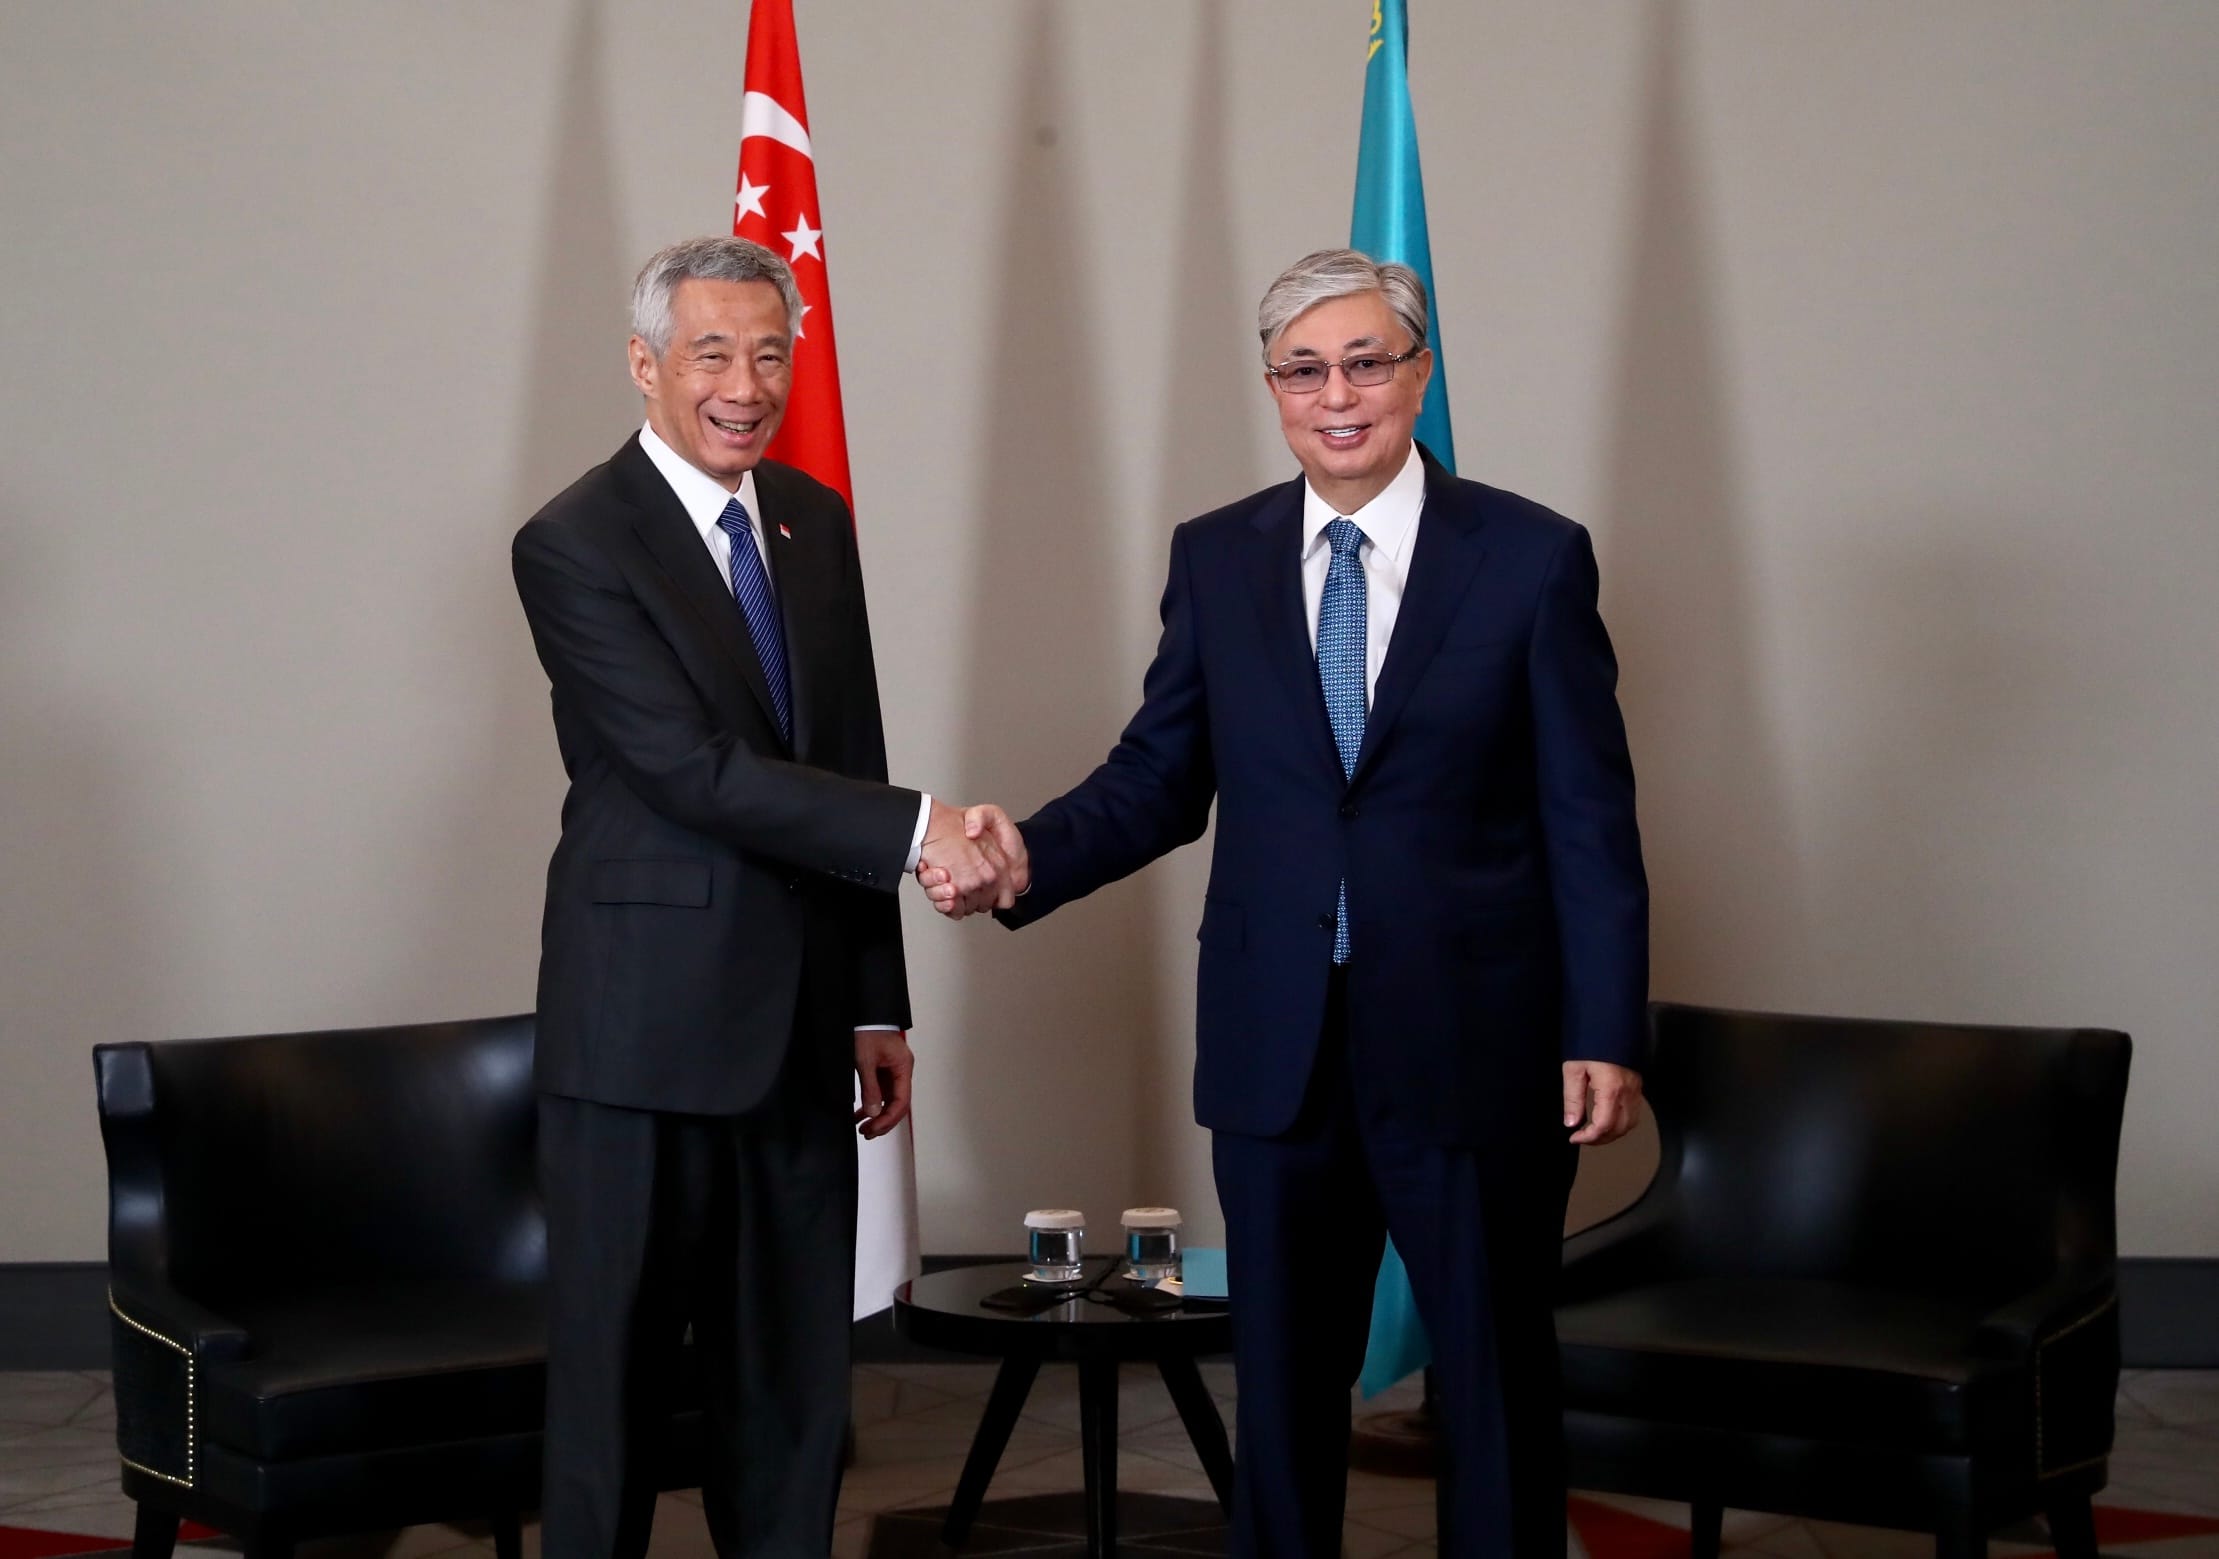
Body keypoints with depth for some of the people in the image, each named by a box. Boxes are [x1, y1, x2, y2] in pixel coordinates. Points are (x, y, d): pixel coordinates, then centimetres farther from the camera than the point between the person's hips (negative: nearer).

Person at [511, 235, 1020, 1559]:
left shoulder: (818, 522, 11)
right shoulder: (574, 545, -10)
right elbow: (697, 770, -18)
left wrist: (878, 1005, 12)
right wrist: (919, 830, -23)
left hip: (801, 1026, 6)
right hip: (647, 1025, -6)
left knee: (796, 1376, 11)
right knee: (618, 1365, 3)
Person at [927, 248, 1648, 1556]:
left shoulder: (1534, 557, -3)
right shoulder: (1216, 558, 5)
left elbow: (1591, 818, -4)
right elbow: (1158, 781, 4)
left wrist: (1606, 1034, -8)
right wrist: (1025, 857, -14)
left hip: (1477, 1049, -2)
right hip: (1280, 1048, 2)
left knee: (1500, 1378, 9)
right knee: (1283, 1380, 12)